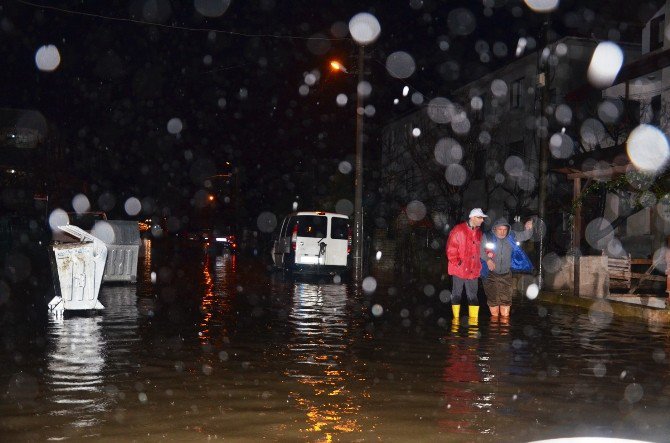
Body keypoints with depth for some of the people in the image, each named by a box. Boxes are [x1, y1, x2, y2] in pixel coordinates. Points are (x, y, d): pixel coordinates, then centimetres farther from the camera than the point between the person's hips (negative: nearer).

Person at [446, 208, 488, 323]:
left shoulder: (479, 232, 10)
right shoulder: (458, 230, -9)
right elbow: (451, 249, -10)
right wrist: (457, 262, -13)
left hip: (473, 270, 5)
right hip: (459, 269, -5)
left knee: (473, 296, 6)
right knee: (457, 294, 7)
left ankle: (474, 318, 10)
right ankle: (456, 317, 16)